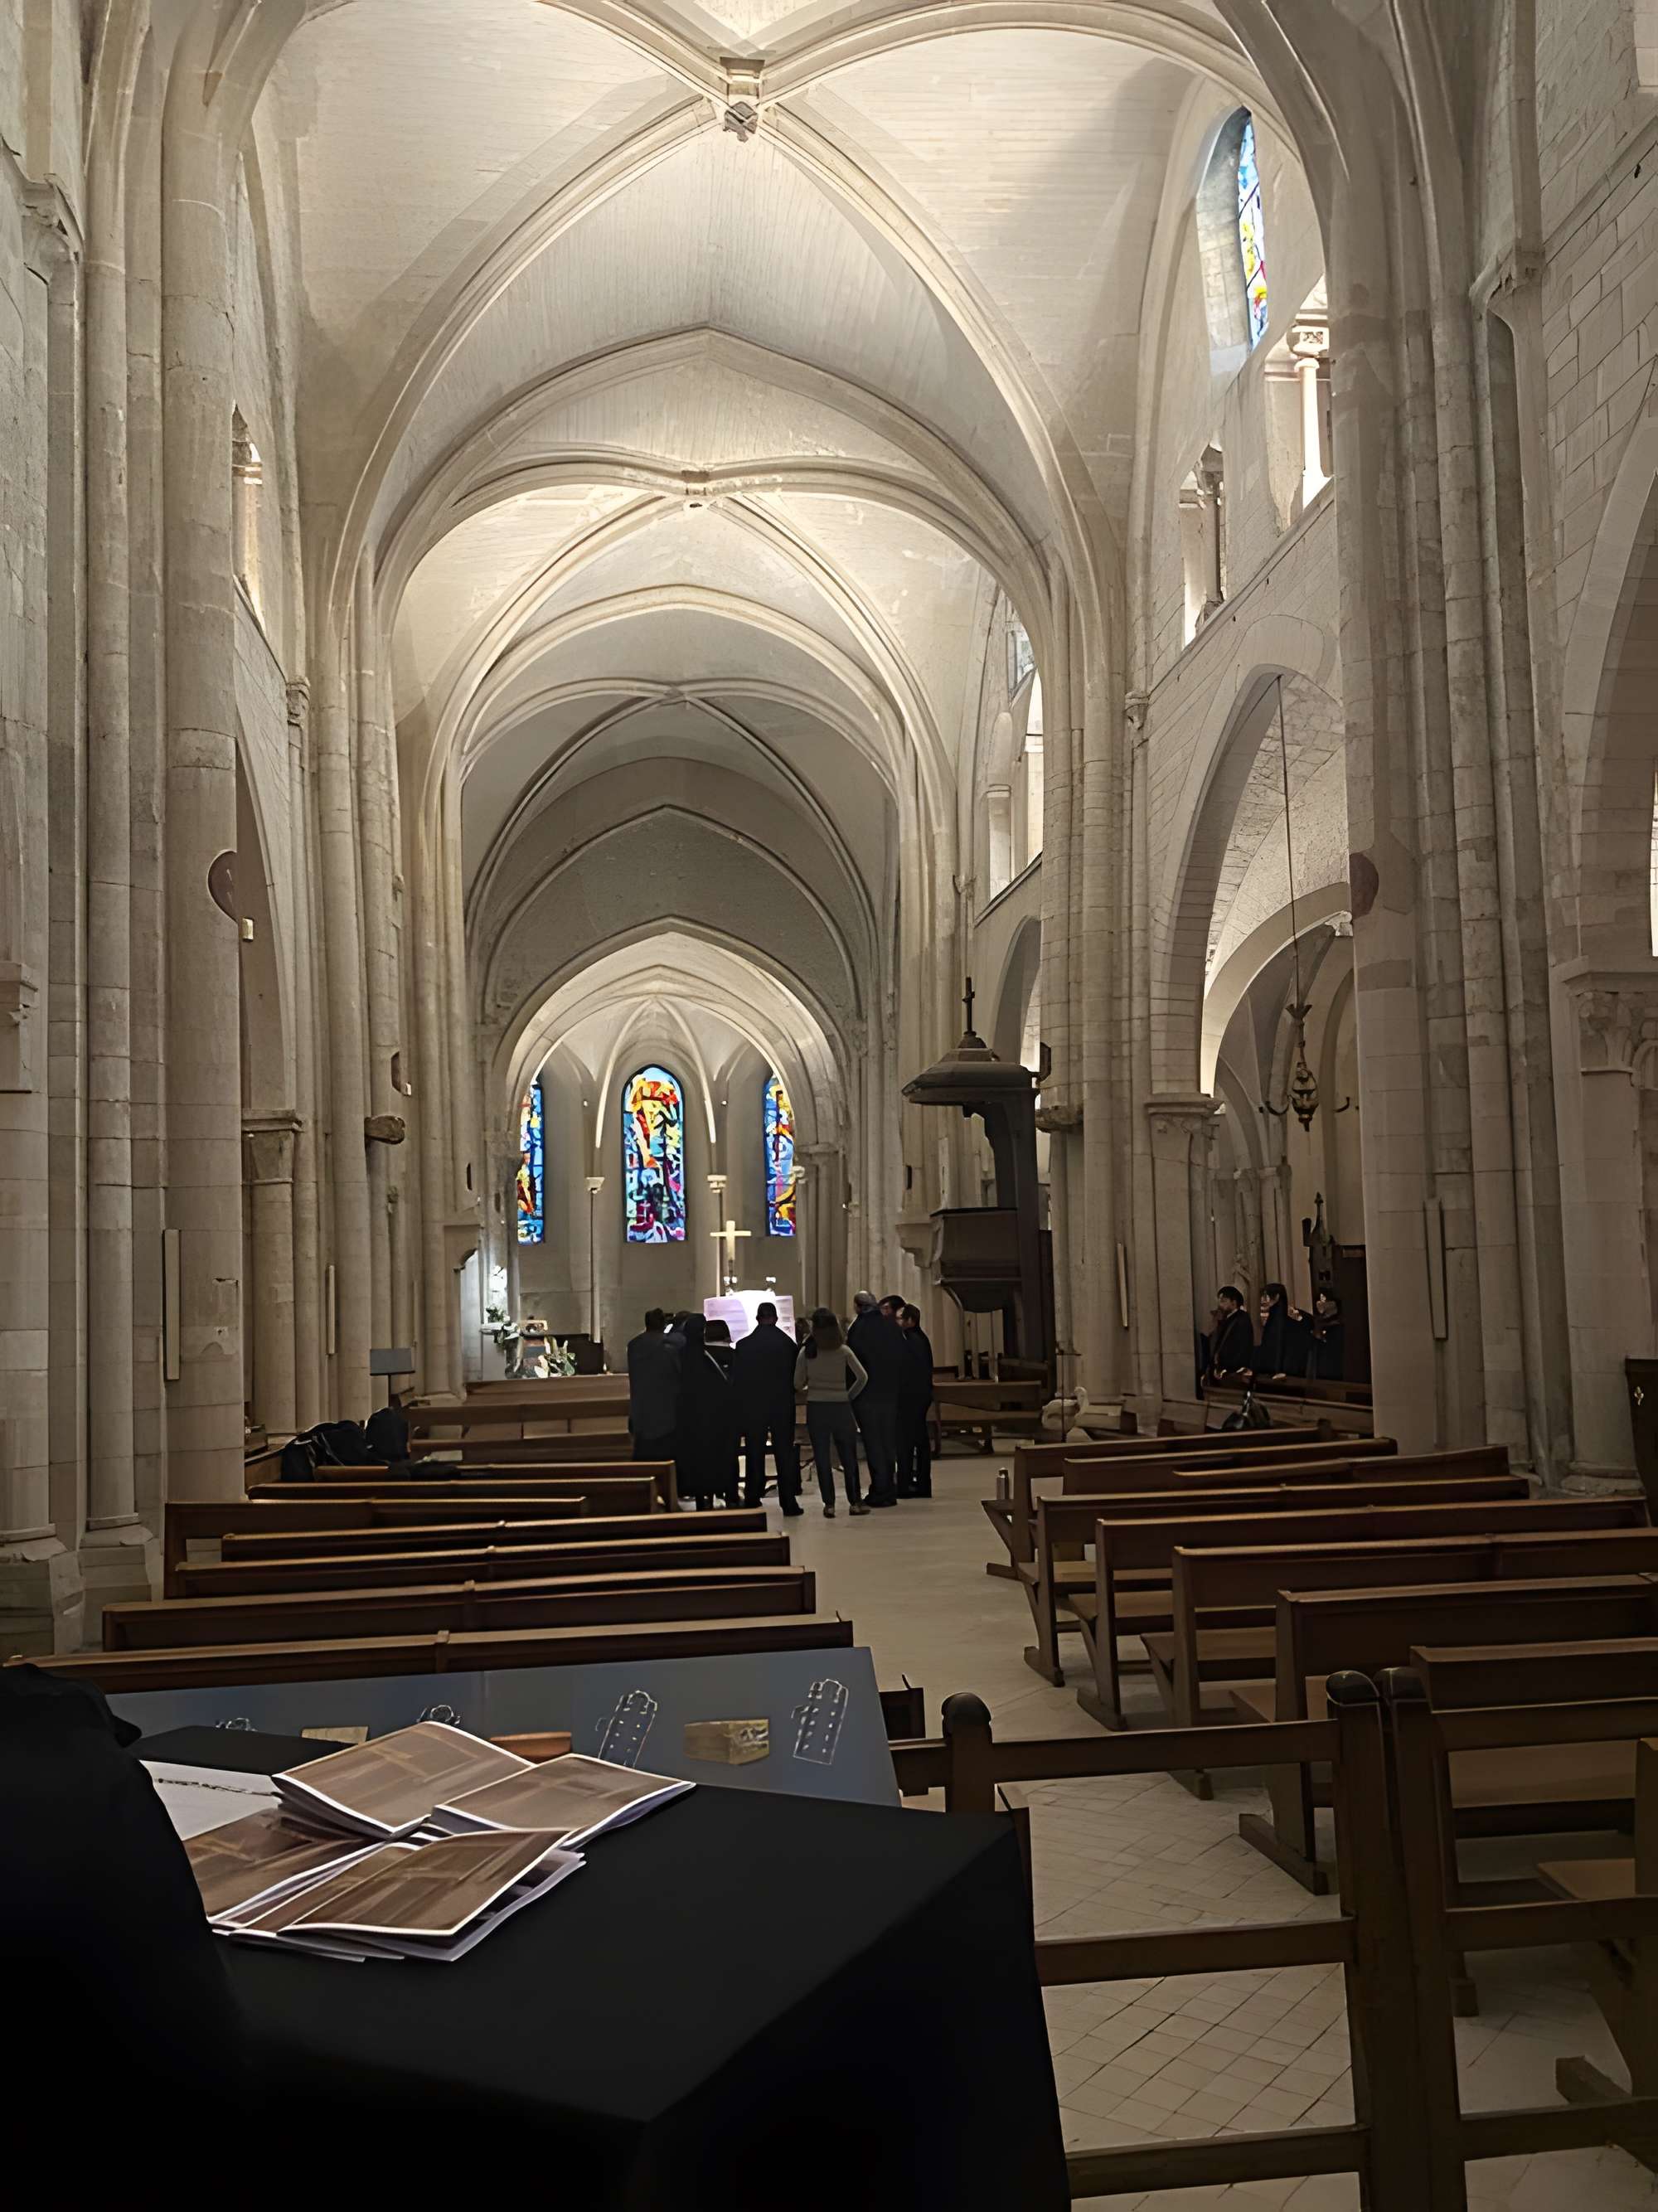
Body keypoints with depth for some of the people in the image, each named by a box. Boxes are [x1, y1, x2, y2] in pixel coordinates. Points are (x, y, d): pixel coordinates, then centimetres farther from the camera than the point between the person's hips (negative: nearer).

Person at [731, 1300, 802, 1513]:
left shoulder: (744, 1345, -7)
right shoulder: (788, 1343, -4)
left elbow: (736, 1380, -3)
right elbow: (797, 1378, 3)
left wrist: (740, 1409, 5)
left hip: (752, 1408, -1)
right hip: (783, 1406, 1)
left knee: (754, 1456, 7)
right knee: (785, 1455, 6)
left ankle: (752, 1503, 8)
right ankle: (789, 1503, 5)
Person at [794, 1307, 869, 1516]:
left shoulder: (807, 1352, -2)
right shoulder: (844, 1351, -2)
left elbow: (798, 1384, 0)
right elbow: (862, 1377, -8)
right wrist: (850, 1395, 5)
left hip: (816, 1407, 0)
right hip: (841, 1406, 0)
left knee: (822, 1458, 5)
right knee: (849, 1456, 11)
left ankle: (829, 1504, 4)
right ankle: (854, 1502, 13)